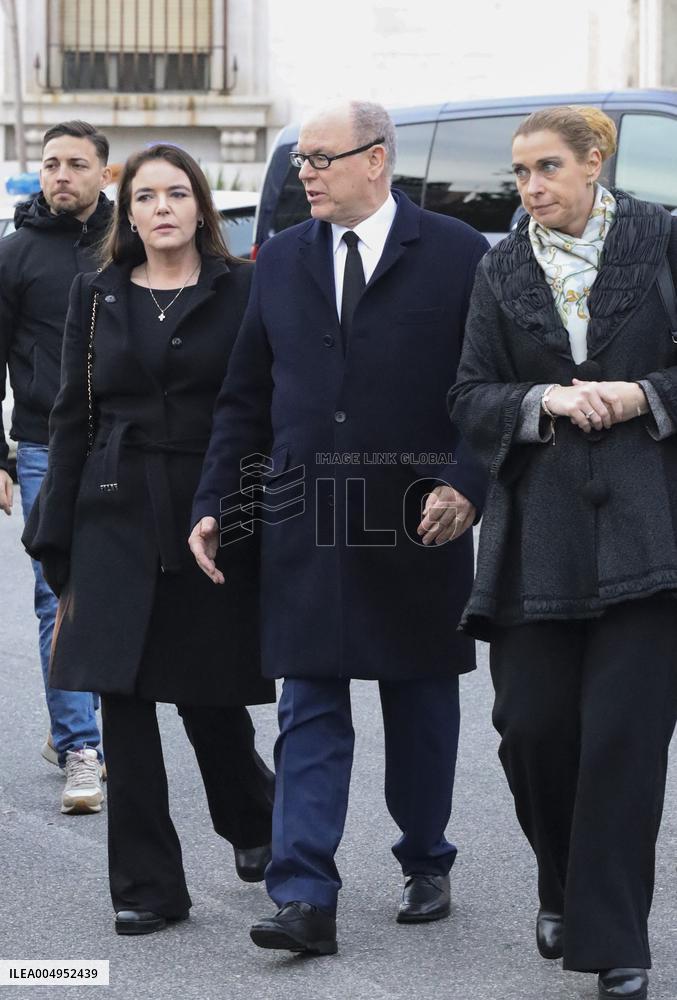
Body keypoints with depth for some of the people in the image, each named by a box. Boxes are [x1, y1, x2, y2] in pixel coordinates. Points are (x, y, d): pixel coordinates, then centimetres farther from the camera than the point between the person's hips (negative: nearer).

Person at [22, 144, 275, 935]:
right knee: (123, 700, -2)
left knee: (210, 698, 3)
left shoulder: (240, 292, 1)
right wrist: (58, 544, 6)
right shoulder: (98, 296, 9)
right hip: (119, 521, 2)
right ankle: (147, 885, 6)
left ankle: (253, 823, 34)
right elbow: (72, 419, 10)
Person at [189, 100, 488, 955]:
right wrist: (214, 505, 5)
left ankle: (425, 868, 27)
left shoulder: (455, 254, -2)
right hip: (305, 526, 2)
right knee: (309, 714, -3)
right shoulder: (280, 261, 9)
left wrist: (465, 484, -15)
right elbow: (245, 398, 12)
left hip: (418, 523, -2)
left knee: (421, 703, 11)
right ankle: (304, 900, -6)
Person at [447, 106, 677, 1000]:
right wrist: (547, 402, -8)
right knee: (532, 724, 1)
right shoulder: (503, 270, 10)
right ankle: (566, 891, 27)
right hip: (539, 532, 3)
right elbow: (471, 398, 8)